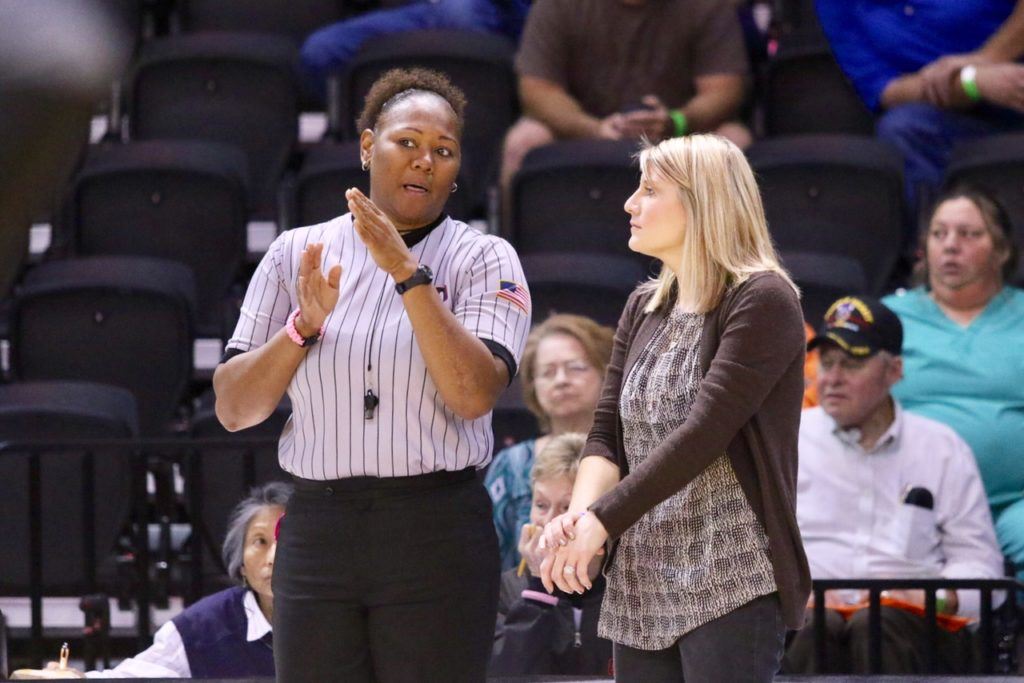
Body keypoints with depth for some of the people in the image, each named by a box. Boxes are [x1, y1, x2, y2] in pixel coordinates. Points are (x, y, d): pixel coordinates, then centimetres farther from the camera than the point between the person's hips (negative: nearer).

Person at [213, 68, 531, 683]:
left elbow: (475, 395, -14)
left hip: (436, 536, -2)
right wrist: (304, 325, -9)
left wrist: (408, 273, -16)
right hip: (317, 533, 2)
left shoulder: (483, 259, 2)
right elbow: (234, 410, 6)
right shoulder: (297, 255, 9)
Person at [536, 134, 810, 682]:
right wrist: (579, 512, -11)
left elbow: (704, 433, -18)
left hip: (731, 580, -7)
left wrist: (604, 519, -18)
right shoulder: (643, 309, 16)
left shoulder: (762, 301, -8)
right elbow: (607, 432, 10)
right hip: (641, 581, 7)